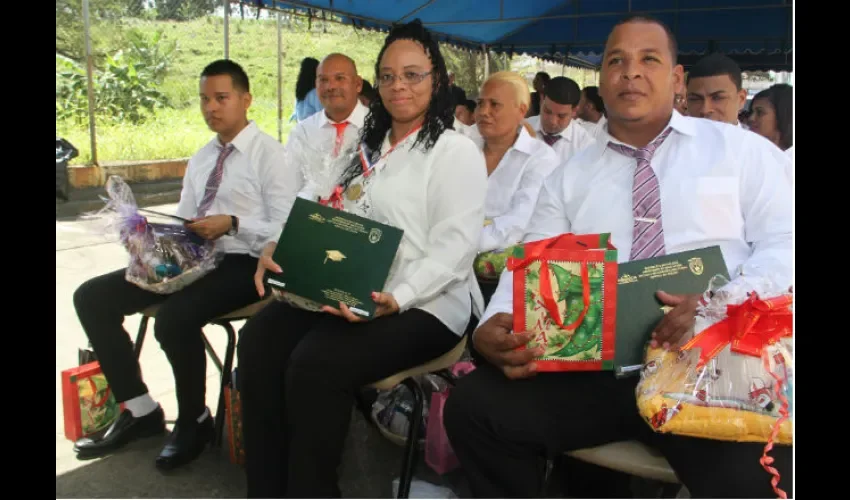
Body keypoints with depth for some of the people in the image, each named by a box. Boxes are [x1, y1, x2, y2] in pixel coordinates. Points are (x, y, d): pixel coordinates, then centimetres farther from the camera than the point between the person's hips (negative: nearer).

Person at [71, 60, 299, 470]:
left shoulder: (269, 154, -5)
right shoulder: (200, 159, 18)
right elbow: (184, 222, 18)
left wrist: (232, 223, -24)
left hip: (241, 264, -8)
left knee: (174, 318, -33)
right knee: (92, 297, -2)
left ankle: (194, 420, -4)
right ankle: (139, 410, 7)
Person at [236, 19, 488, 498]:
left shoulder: (457, 151, -3)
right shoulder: (369, 148, 21)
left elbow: (455, 247, -14)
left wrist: (398, 297, -28)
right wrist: (281, 248, 0)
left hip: (422, 305, -7)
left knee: (315, 364, -28)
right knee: (260, 339, -16)